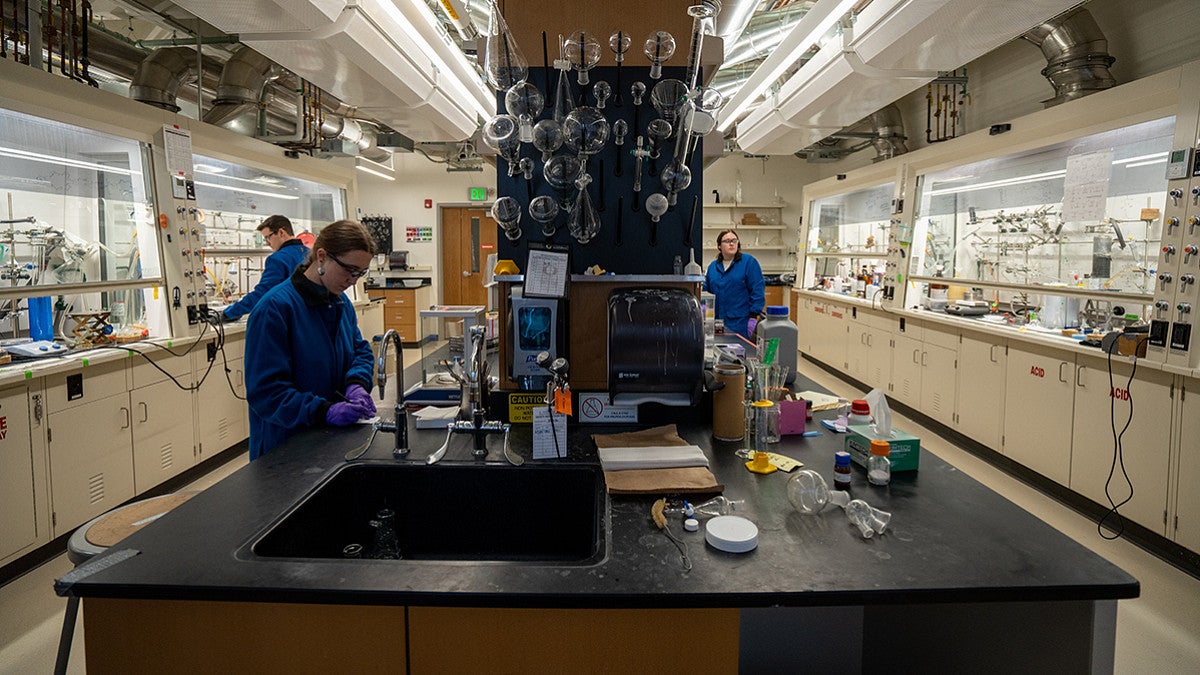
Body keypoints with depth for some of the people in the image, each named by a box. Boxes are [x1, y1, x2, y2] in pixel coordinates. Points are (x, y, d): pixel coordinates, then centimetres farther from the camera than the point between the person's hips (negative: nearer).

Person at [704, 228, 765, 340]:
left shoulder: (749, 262, -3)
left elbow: (758, 290, -8)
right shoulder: (713, 266, 14)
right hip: (717, 322, 5)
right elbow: (706, 289, 20)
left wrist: (754, 316, -14)